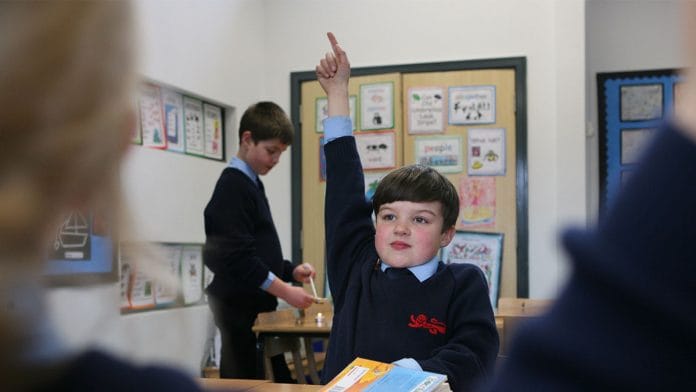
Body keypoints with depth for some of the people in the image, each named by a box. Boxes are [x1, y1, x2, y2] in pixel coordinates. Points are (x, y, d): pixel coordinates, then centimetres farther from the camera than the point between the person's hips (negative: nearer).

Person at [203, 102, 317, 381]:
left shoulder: (251, 184, 15)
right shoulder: (232, 187, -14)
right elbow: (238, 257, -22)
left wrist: (290, 271, 6)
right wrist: (285, 291, -20)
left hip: (259, 306, 9)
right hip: (240, 308, -9)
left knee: (277, 377, 12)